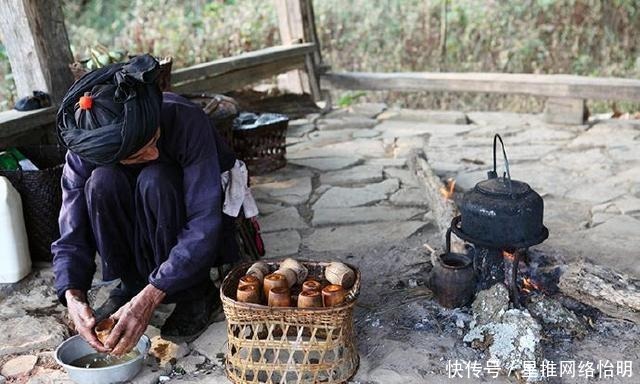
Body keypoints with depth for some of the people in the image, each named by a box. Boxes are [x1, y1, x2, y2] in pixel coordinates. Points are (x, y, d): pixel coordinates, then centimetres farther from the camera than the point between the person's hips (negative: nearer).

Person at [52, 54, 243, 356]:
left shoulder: (186, 120, -34)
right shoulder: (86, 151, -24)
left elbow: (204, 224, -37)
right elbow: (71, 236, -20)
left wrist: (150, 298, -43)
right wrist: (73, 295, -39)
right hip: (139, 228, 3)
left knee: (154, 181, -35)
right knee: (101, 182, -29)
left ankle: (196, 293, -16)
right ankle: (130, 285, -9)